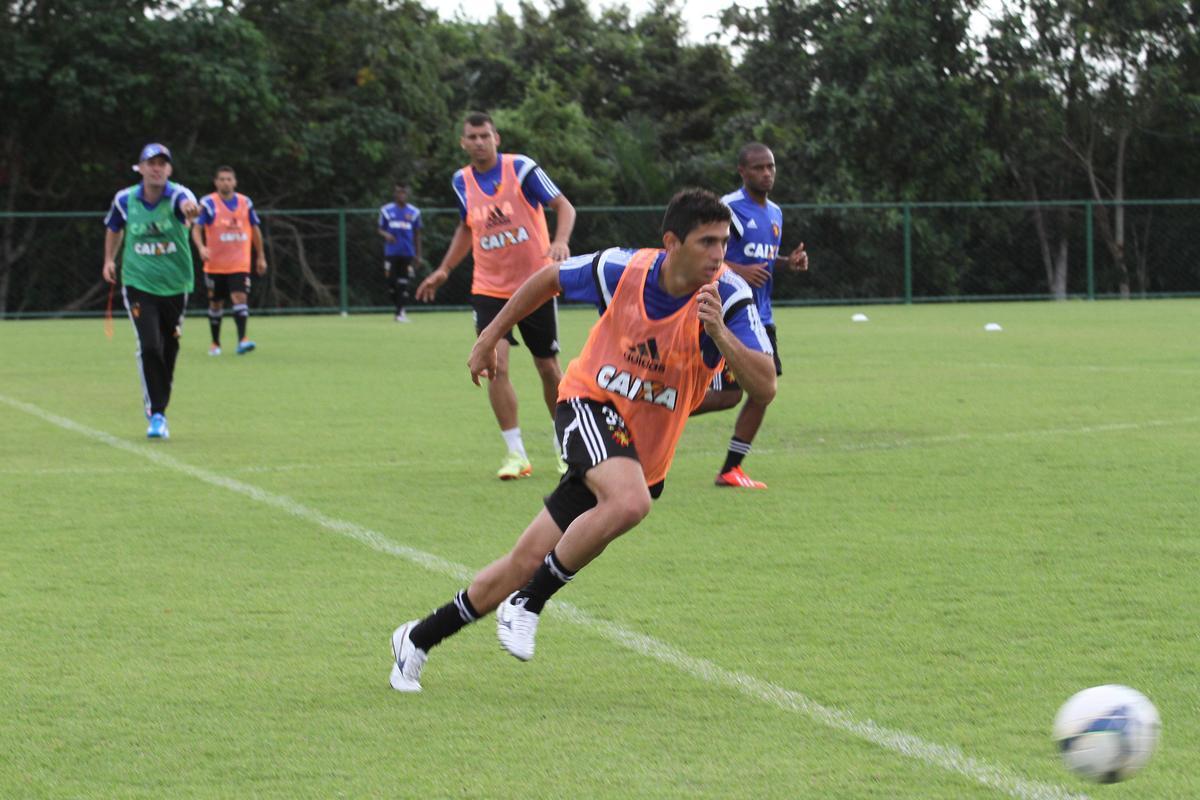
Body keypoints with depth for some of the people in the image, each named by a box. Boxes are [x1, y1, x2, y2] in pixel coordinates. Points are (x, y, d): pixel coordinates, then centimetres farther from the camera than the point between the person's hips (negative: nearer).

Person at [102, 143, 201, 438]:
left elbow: (188, 205, -41)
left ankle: (158, 405, 32)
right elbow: (114, 228, 17)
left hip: (175, 286, 0)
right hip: (138, 284, 0)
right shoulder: (125, 200, -5)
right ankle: (156, 414, -11)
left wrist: (191, 211, -63)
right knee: (149, 347, -17)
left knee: (168, 352, 10)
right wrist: (109, 260, 11)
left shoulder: (178, 195, -14)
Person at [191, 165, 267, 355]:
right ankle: (215, 343, 24)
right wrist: (201, 247, -27)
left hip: (240, 264, 1)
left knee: (240, 298, -17)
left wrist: (261, 257, 17)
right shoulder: (208, 204, -4)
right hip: (215, 265, -1)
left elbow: (255, 230, 16)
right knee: (216, 304, 10)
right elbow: (196, 229, -8)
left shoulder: (245, 203, 5)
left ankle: (242, 340, -23)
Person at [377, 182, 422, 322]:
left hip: (408, 253, 0)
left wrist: (418, 255, 10)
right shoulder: (386, 211, 4)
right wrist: (386, 234, -15)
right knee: (392, 282, -4)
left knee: (403, 283, -4)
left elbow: (417, 234, 12)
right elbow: (380, 229, 10)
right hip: (391, 253, 0)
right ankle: (399, 308, 14)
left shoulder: (414, 212, 7)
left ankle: (400, 312, -2)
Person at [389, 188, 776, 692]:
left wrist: (720, 334, -39)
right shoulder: (622, 271, -14)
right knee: (630, 501, -34)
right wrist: (491, 336, 14)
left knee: (528, 562, 2)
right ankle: (527, 604, -15)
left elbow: (765, 388, -25)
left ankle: (417, 640, 19)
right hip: (591, 405, -2)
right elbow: (550, 278, 7)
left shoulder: (728, 297, -16)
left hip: (643, 452, 2)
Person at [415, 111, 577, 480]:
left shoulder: (521, 168, -10)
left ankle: (565, 446, 26)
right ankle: (516, 454, -10)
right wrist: (444, 270, 16)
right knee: (495, 364, -16)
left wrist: (560, 241, -28)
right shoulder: (462, 182, 4)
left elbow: (564, 206, -9)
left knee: (548, 367, 6)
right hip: (490, 288, 2)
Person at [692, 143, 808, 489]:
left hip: (760, 317, 8)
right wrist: (739, 270, -26)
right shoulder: (729, 208, -12)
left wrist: (789, 262, 6)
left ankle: (730, 470, 9)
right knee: (729, 395, -9)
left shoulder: (775, 213, 14)